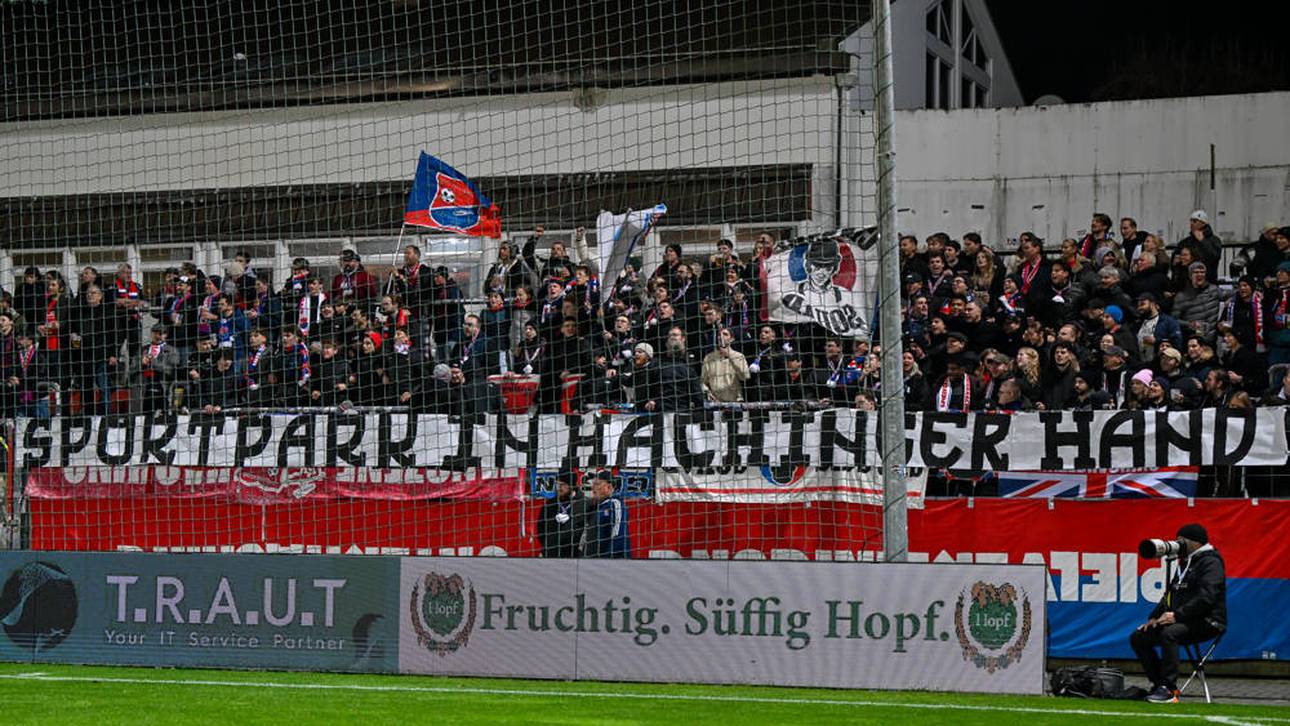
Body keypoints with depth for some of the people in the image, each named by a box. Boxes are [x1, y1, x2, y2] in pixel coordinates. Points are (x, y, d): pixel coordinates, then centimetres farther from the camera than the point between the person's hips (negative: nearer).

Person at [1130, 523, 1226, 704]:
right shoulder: (1185, 563, 22)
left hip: (1206, 622, -10)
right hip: (1183, 621, 10)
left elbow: (1206, 597, -22)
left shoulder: (1210, 562, -8)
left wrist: (1177, 615, -25)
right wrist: (1154, 617, 9)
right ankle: (1160, 684, -1)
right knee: (1138, 638, 1)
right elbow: (1169, 595, 25)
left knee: (1169, 634, -37)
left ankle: (1169, 689, -36)